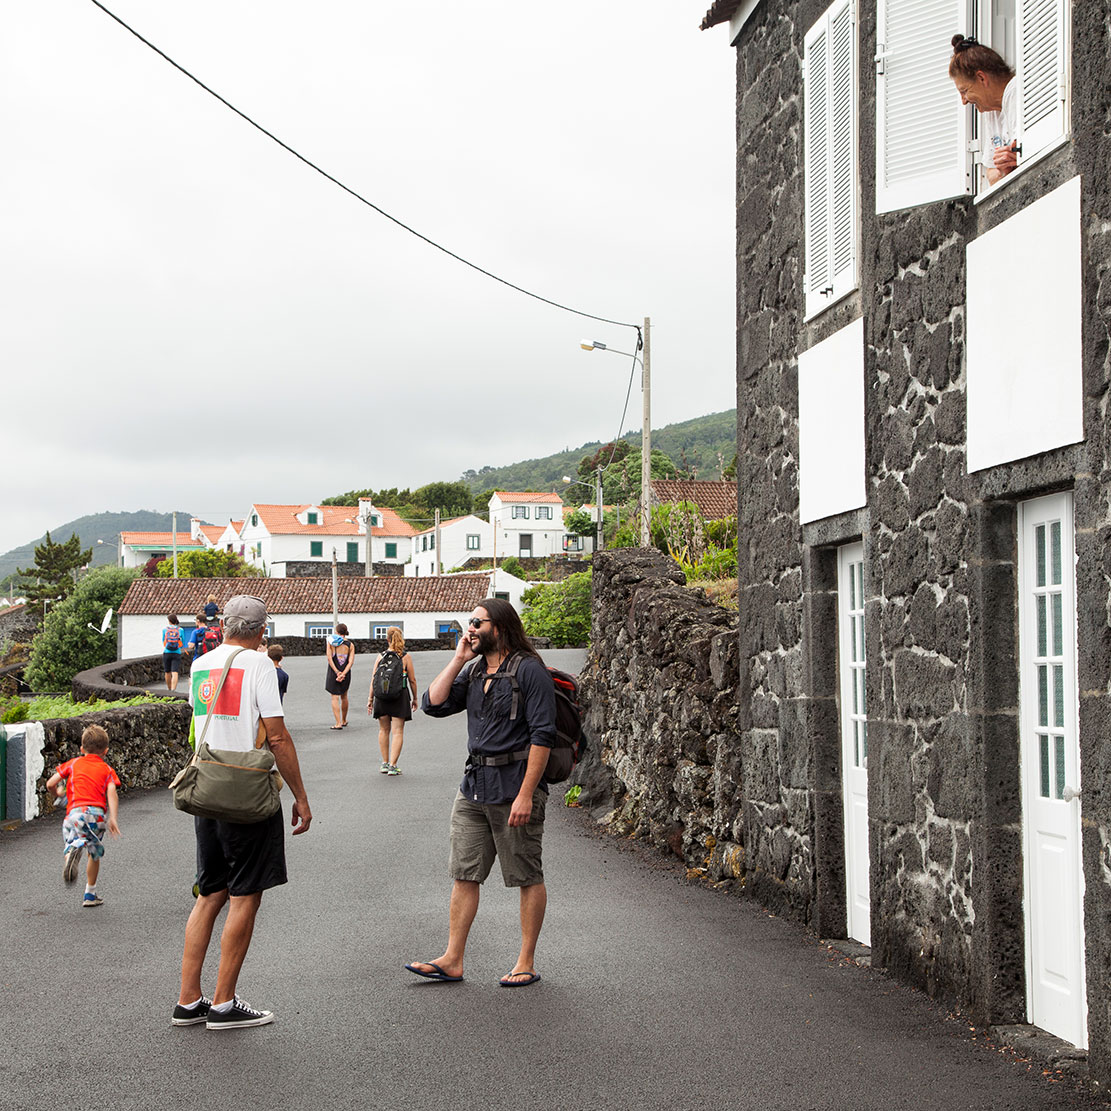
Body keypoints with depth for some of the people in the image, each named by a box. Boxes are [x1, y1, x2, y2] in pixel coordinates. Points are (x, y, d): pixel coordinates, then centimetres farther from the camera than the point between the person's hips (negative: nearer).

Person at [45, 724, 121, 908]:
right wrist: (113, 818, -10)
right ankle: (90, 894, 19)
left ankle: (72, 851, -34)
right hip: (96, 813, 1)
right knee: (94, 854, 17)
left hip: (74, 812, -1)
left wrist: (58, 792, 39)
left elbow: (50, 784, 16)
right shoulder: (107, 769, 19)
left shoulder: (73, 763, 21)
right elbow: (111, 793, 0)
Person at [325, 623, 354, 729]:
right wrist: (343, 673, -15)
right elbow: (351, 661, -8)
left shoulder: (330, 642, -4)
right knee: (344, 696, 20)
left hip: (333, 672, -3)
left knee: (335, 697, -1)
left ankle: (338, 723, -10)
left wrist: (337, 672, -15)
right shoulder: (350, 645, 2)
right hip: (346, 673, 3)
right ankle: (344, 721, 33)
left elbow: (329, 658, -14)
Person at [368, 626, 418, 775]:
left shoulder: (380, 656, -1)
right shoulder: (406, 657, -5)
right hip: (400, 696, -2)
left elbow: (373, 680, -1)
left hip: (381, 697, 2)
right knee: (397, 731, 2)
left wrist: (370, 699, 8)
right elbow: (412, 680, -3)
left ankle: (385, 763, 19)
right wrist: (414, 698, 9)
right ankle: (393, 766, -4)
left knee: (384, 730, 16)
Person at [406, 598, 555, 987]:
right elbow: (433, 704, 5)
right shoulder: (472, 672, 12)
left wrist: (526, 794, -20)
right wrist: (458, 659, 0)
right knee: (464, 875, 7)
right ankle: (452, 960, 12)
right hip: (474, 786, 7)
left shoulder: (529, 670, -10)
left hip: (515, 786, -7)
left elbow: (542, 735, -15)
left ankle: (527, 963, 12)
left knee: (528, 877, 4)